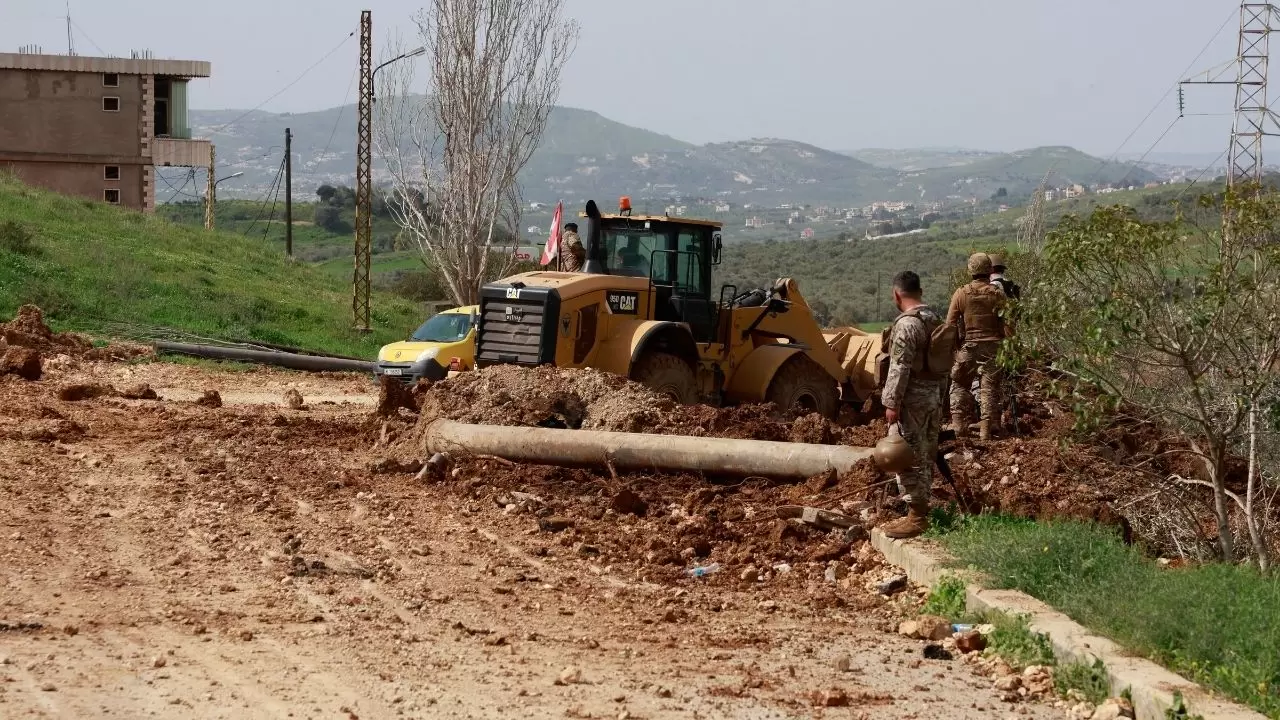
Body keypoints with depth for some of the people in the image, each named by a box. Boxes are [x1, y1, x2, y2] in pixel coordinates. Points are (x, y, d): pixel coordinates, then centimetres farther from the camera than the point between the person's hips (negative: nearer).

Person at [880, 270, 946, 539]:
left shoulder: (907, 323, -17)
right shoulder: (935, 320, 11)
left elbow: (900, 367, -20)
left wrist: (892, 402, -18)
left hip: (913, 397, -9)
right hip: (935, 394, 9)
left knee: (910, 456, -5)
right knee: (926, 455, 14)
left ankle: (916, 517, -5)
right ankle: (921, 511, 21)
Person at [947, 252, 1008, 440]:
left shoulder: (961, 293, -4)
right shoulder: (997, 295, -5)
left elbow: (950, 323, -2)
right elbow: (1006, 324, -4)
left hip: (968, 345, 0)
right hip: (992, 345, 0)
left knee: (960, 384, 12)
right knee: (989, 387, 6)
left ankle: (959, 425, 4)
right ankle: (986, 429, 3)